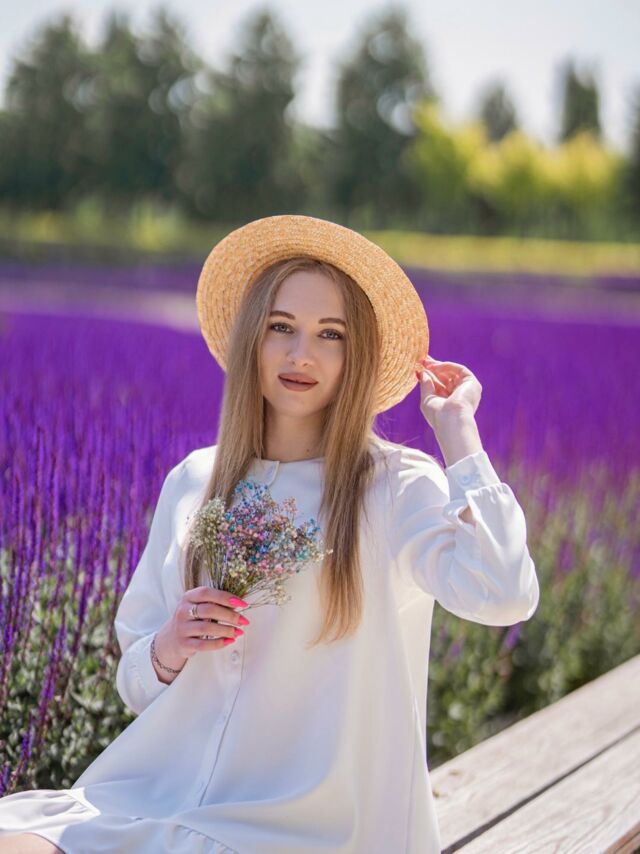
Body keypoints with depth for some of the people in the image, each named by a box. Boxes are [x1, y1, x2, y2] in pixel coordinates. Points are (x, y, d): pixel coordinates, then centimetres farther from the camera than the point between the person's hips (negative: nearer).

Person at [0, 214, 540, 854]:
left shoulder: (396, 487, -3)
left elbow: (503, 597, -24)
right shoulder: (191, 484, 9)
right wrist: (167, 652, -7)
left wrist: (457, 429, -13)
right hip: (162, 794, 4)